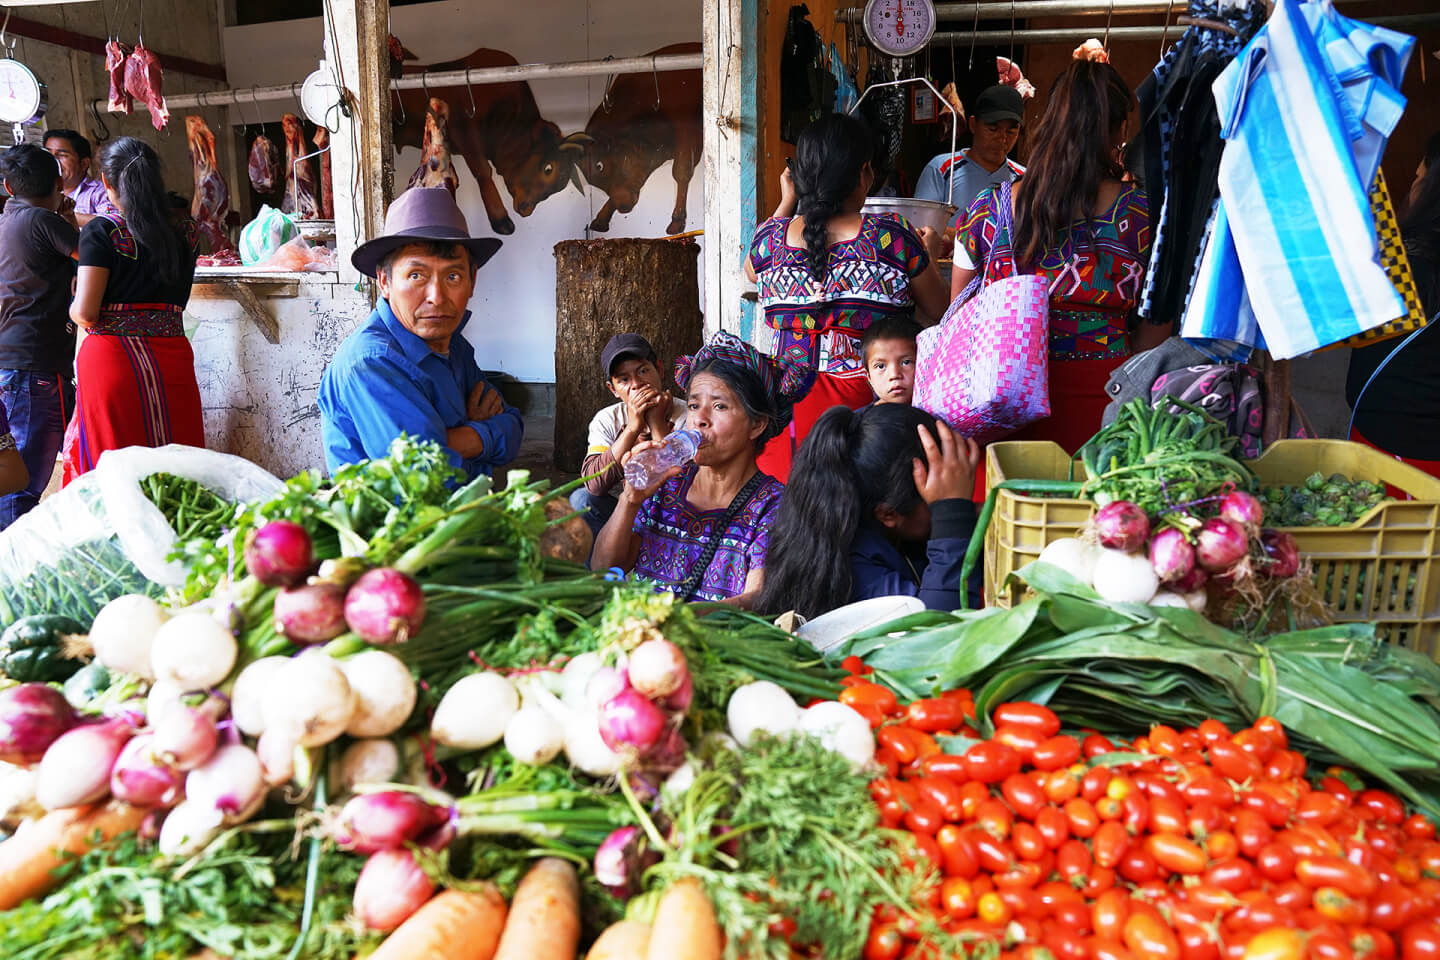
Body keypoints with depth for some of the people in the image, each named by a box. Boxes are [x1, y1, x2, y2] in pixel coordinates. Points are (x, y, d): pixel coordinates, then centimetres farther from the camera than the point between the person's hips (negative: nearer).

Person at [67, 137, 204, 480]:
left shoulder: (101, 231, -6)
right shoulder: (185, 228, 5)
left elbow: (85, 314, -10)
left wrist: (73, 304, 15)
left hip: (111, 357, -3)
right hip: (172, 356, 4)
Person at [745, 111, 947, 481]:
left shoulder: (772, 237, -1)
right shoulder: (892, 236, -9)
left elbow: (751, 269, 25)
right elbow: (941, 309, 5)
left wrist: (786, 204, 30)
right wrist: (930, 254, 23)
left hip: (787, 404, 3)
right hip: (864, 396, -2)